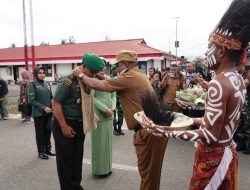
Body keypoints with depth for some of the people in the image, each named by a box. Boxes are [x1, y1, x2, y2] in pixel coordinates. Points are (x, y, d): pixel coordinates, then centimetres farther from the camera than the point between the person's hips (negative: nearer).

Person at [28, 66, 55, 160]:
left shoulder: (47, 83, 7)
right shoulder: (33, 84, -9)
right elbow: (31, 100, -13)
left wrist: (52, 106, -2)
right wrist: (44, 107, -18)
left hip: (48, 112, 5)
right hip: (39, 113, -5)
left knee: (48, 131, 13)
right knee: (40, 133, 8)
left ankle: (48, 149, 30)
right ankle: (41, 152, 22)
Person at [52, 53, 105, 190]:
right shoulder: (67, 81, -18)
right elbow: (56, 103, -18)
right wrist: (64, 126, -19)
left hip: (79, 125, 7)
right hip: (64, 124, -7)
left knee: (77, 158, 16)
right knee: (65, 159, 6)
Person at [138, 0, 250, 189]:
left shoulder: (218, 83, -27)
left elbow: (210, 136, -27)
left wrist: (165, 132, -27)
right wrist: (192, 120, 15)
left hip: (212, 158, -8)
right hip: (227, 152, 8)